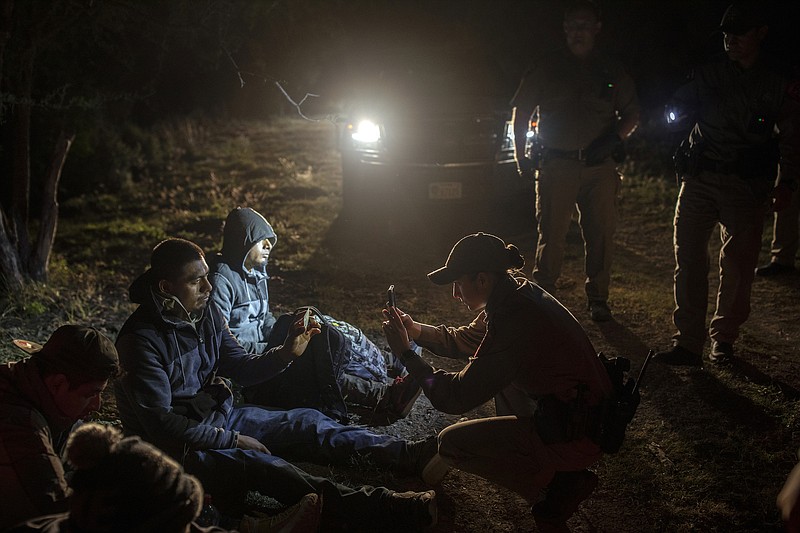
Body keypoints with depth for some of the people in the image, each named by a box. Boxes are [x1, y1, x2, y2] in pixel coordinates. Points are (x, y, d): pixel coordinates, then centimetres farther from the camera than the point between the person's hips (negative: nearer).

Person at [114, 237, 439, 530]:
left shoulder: (206, 312, -1)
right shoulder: (142, 339, -23)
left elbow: (242, 369, 6)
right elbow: (161, 422, -22)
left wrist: (286, 352, -14)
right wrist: (232, 439, -18)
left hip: (218, 415, 9)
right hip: (175, 444, -9)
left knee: (305, 423, -2)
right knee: (257, 464, -30)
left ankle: (407, 455, 0)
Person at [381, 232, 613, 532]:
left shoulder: (512, 321, -27)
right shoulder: (519, 292, 1)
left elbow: (456, 398, -22)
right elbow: (463, 341, 16)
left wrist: (405, 353, -14)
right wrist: (415, 330, 2)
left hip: (576, 437, -9)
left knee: (451, 443, -2)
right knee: (498, 374, 27)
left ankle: (559, 486, 3)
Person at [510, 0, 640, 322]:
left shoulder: (611, 71, 13)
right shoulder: (547, 69, 9)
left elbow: (631, 114, 17)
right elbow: (521, 112, 12)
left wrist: (614, 138, -3)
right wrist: (520, 154, 4)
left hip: (600, 165, 2)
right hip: (557, 165, -2)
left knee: (601, 234, 3)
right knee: (552, 235, -3)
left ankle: (598, 299, 15)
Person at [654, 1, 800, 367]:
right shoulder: (708, 76, 13)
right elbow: (677, 111, 16)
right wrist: (678, 114, -9)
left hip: (746, 185, -1)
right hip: (699, 178, 2)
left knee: (738, 264, 1)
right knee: (688, 257, -6)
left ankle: (723, 338, 17)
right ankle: (688, 343, -3)